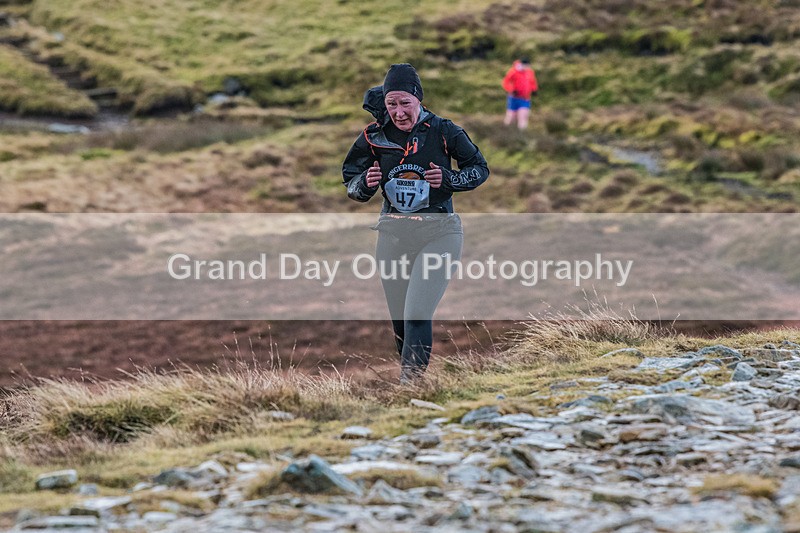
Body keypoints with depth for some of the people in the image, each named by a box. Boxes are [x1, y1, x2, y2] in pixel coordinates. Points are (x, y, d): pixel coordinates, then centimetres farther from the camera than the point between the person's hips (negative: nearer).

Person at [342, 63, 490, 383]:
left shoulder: (443, 132, -8)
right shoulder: (374, 137, -1)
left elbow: (480, 168, 4)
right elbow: (351, 187, 7)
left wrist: (448, 179, -15)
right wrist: (366, 183, -16)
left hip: (438, 233, -3)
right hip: (393, 234, 3)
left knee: (417, 316, -16)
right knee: (400, 321, 10)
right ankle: (411, 371, 31)